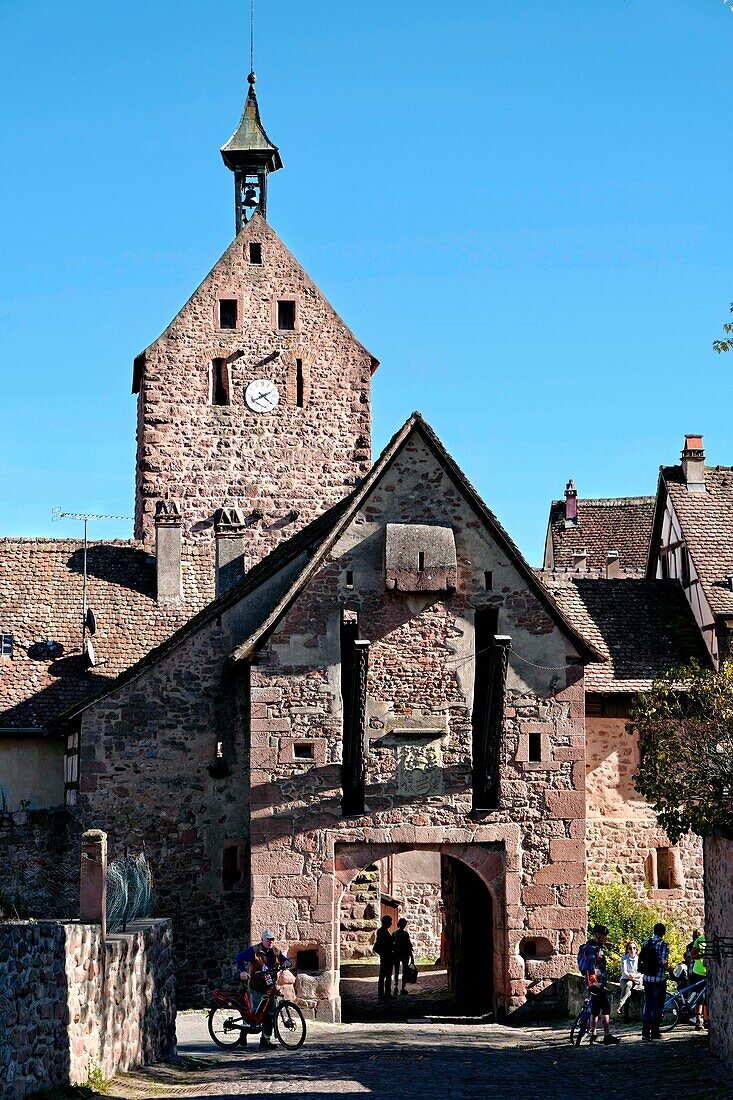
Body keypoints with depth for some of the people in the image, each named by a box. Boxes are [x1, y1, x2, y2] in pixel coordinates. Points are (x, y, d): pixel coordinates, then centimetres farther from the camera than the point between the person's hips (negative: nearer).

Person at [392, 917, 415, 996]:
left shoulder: (394, 934, 1)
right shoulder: (405, 934, -12)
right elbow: (409, 946, -11)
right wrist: (411, 957, -6)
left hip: (396, 954, 3)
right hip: (405, 954, -3)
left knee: (396, 972, 9)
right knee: (405, 972, 9)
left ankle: (396, 986, -11)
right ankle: (403, 988, 9)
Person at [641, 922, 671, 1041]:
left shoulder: (645, 943, 6)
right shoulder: (664, 944, -10)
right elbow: (664, 962, -18)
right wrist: (668, 968, 1)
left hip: (647, 978, 5)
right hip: (659, 979, -5)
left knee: (647, 1005, 11)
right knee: (657, 1006, 4)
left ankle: (645, 1032, 6)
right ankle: (654, 1032, 7)